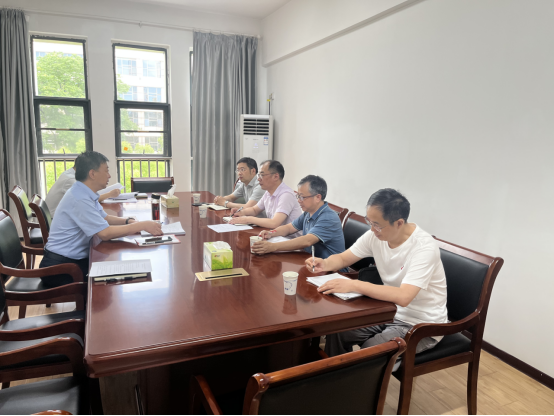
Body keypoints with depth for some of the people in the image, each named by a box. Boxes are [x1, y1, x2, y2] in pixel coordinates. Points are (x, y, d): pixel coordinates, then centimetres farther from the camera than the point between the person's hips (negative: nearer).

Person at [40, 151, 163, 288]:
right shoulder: (79, 199, -24)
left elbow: (104, 218, 16)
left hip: (76, 259, 9)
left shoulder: (85, 194, 6)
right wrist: (142, 226, -25)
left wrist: (128, 221, -2)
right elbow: (105, 233, -28)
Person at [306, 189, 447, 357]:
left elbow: (403, 297, -36)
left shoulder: (424, 247, -26)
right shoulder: (376, 235, -7)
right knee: (337, 330, -8)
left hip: (421, 324, -6)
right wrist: (325, 264, -19)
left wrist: (353, 285, -36)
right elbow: (343, 258, 3)